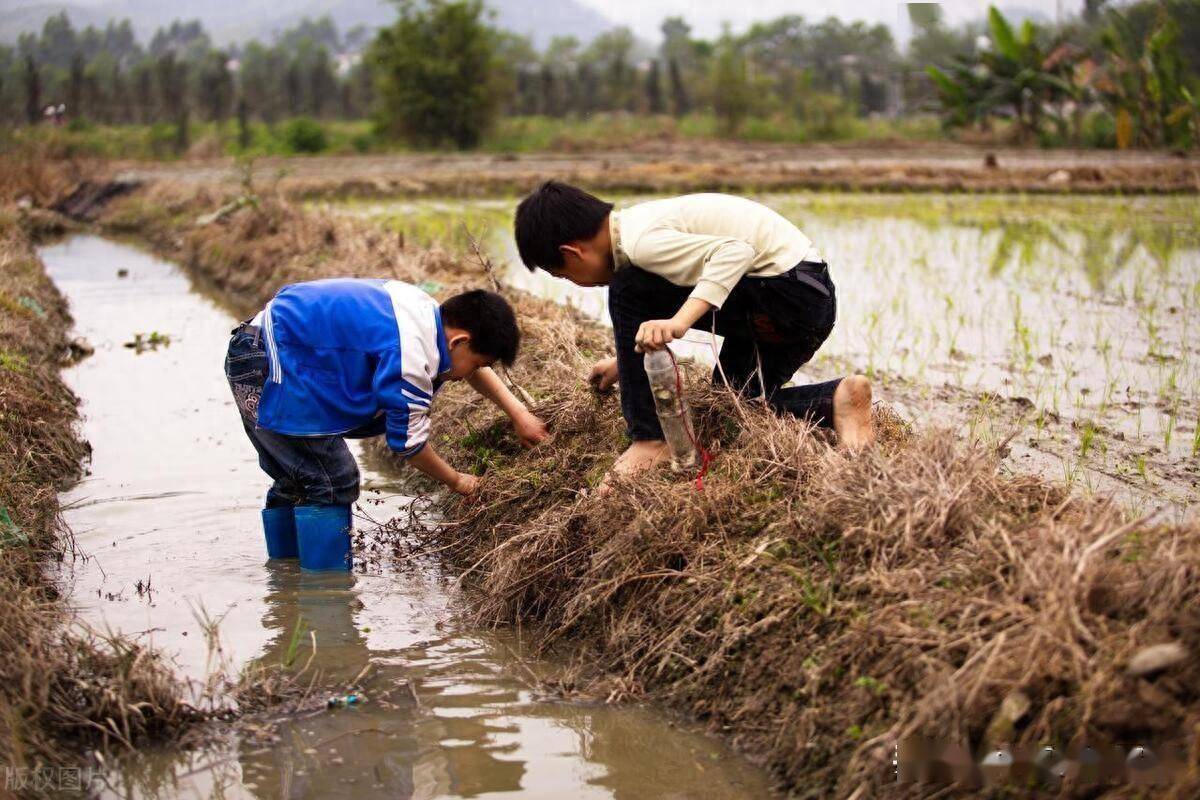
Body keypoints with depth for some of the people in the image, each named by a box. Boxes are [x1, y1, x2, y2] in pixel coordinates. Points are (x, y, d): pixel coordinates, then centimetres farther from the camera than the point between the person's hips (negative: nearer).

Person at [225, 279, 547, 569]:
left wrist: (519, 414, 21)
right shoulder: (410, 355, -25)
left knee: (297, 482, 19)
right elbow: (408, 441, -14)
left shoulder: (432, 313, 4)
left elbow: (476, 370, 24)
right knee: (333, 485, -9)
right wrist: (457, 481, 1)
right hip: (267, 365, -11)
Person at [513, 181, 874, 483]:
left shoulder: (641, 242, -19)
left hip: (788, 291, -10)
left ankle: (650, 440, -8)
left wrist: (679, 322, -38)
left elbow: (736, 252, -31)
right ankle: (835, 400, 5)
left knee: (627, 292, -14)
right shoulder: (636, 223, 13)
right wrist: (626, 360, 37)